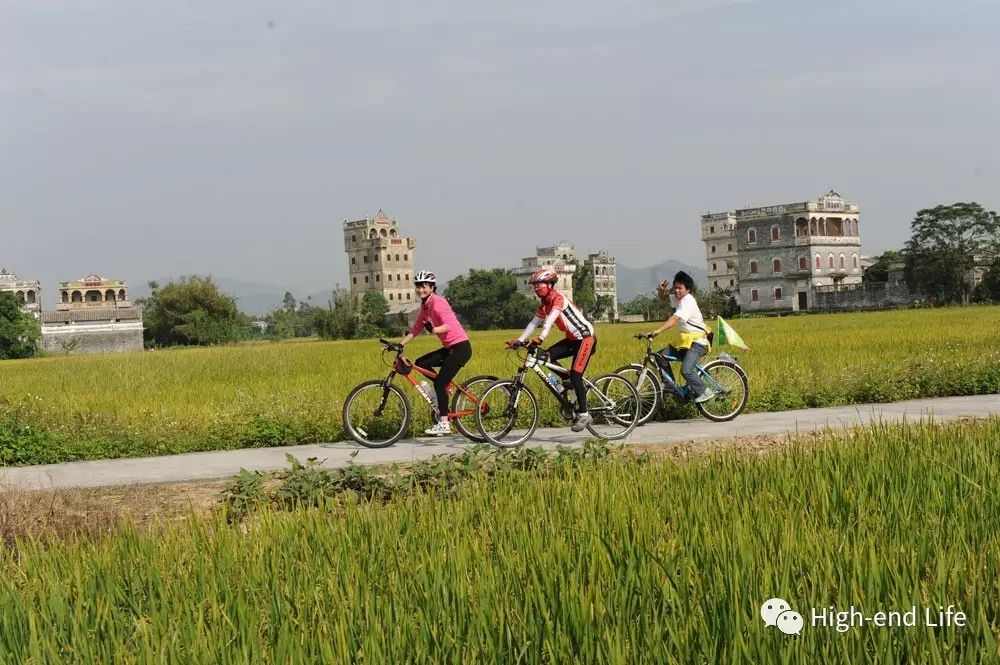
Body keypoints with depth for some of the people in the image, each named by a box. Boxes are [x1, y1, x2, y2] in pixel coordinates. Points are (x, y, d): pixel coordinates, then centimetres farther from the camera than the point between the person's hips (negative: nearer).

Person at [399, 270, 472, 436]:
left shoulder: (437, 302, -15)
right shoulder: (424, 306, 11)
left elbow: (449, 325, -27)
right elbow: (416, 329, 12)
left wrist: (433, 330, -44)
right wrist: (400, 344, 4)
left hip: (460, 347, -9)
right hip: (449, 347, 9)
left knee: (440, 383, -10)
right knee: (420, 363, 2)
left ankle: (444, 423, -5)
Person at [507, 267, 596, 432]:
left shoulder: (558, 299, -19)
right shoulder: (544, 305, 9)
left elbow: (551, 318, -34)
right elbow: (534, 323, 4)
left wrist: (541, 337, -48)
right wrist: (519, 340, -7)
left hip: (585, 337, -9)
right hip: (572, 339, 9)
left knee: (575, 375, -15)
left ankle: (584, 415, -8)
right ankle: (576, 387, 7)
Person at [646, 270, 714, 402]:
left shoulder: (688, 301, -17)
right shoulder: (680, 299, 12)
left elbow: (675, 318, -31)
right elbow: (663, 300, 26)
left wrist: (658, 331, -42)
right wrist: (661, 291, 1)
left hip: (697, 342, -10)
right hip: (685, 341, 10)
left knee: (686, 370, -25)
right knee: (661, 355, -1)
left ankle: (705, 392, -11)